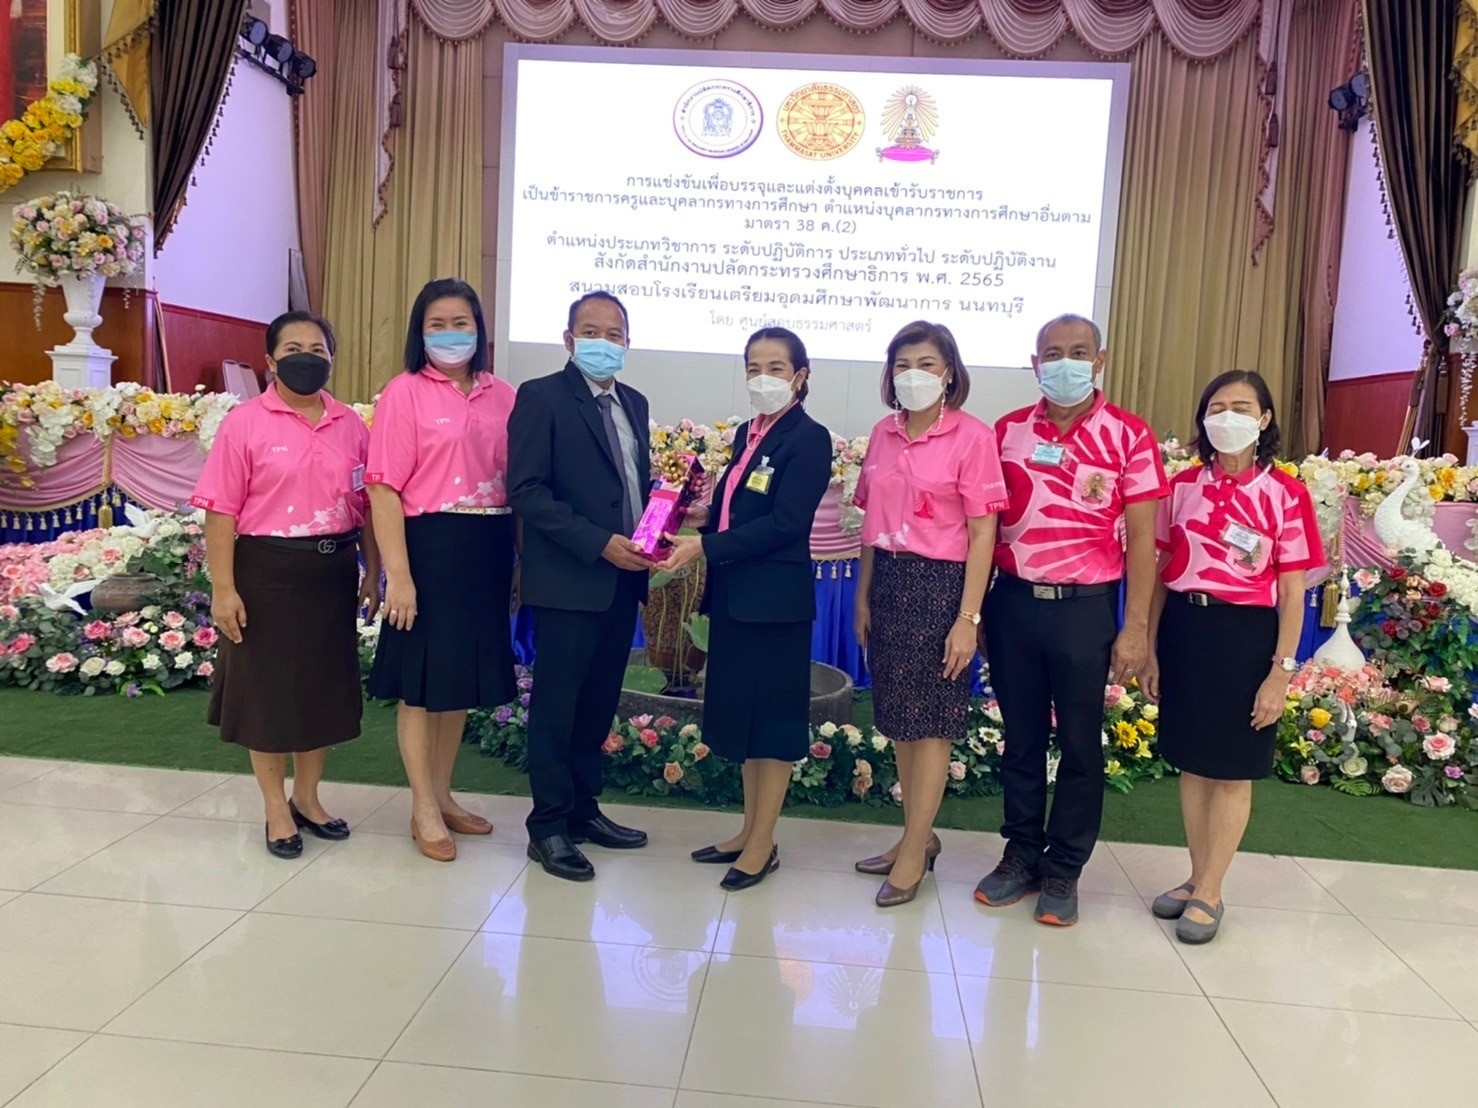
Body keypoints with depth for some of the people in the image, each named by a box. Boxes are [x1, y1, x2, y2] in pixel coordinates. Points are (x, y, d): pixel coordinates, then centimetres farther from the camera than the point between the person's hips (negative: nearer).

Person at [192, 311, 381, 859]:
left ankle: (306, 797, 31)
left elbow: (367, 505, 10)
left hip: (333, 571, 4)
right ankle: (276, 810, 23)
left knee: (325, 687, 12)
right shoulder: (245, 423, -6)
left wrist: (372, 573, 8)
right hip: (268, 571, -3)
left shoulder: (352, 426, 6)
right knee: (268, 689, 7)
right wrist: (223, 588, -13)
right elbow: (222, 510, -8)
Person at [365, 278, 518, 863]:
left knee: (465, 675, 15)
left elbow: (516, 480, 10)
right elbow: (384, 488, -10)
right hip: (430, 547, -5)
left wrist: (520, 558, 6)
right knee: (421, 681, 5)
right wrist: (397, 574, -16)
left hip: (488, 551, 5)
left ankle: (443, 795, 32)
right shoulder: (404, 393, -6)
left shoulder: (503, 396, 7)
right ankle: (424, 811, 20)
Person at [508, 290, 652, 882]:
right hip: (569, 582, -6)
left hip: (622, 580, 7)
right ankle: (549, 827, 15)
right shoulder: (541, 396, -6)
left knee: (599, 702, 15)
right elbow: (527, 490, -14)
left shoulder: (634, 403, 15)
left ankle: (583, 808, 28)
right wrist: (599, 543, -20)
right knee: (557, 706, 3)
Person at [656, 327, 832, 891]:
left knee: (772, 717, 3)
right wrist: (692, 537, -5)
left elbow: (784, 523, -19)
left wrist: (706, 548, -20)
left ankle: (764, 843, 15)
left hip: (775, 597, -8)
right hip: (733, 594, 8)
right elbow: (730, 508, 13)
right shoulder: (747, 433, 13)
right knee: (741, 713, 15)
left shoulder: (809, 438, -11)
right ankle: (749, 829, 28)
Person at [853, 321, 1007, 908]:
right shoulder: (883, 433, 8)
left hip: (939, 584, -6)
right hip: (888, 581, 6)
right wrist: (863, 597, 12)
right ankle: (919, 834, 28)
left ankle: (913, 851, 16)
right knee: (899, 720, 12)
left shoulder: (972, 436, -9)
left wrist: (968, 618, -14)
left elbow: (982, 533, -10)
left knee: (930, 723, 3)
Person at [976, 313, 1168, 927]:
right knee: (1020, 737, 12)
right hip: (1013, 601, 3)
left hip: (1085, 606, -2)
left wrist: (1136, 627, -7)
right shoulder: (1008, 430, 5)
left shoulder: (1128, 435, -3)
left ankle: (1063, 871, 22)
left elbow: (1141, 537, -3)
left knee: (1080, 743, 8)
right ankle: (1021, 854, 27)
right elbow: (986, 523, 8)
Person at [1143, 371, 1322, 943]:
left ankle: (1210, 893, 20)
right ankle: (1196, 878, 29)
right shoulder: (1183, 485, 4)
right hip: (1183, 628, 3)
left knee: (1233, 771, 7)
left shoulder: (1285, 493, -5)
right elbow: (1162, 571, 7)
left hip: (1245, 634, -3)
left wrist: (1281, 671, -9)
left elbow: (1291, 592, -5)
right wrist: (1150, 648, 6)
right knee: (1191, 763, 13)